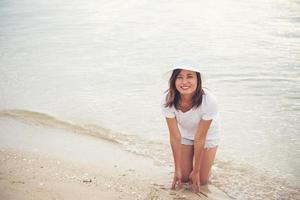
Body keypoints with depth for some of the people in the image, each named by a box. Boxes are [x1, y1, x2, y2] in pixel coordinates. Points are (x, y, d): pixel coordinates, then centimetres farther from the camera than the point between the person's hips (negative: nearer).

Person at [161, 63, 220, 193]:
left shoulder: (208, 101, -38)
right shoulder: (168, 100, -32)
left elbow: (200, 138, -28)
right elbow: (175, 137, -22)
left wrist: (196, 171, -18)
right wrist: (177, 169, -15)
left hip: (207, 135, -1)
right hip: (185, 134, 2)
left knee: (201, 180, 2)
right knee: (184, 178, 5)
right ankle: (189, 157, 34)